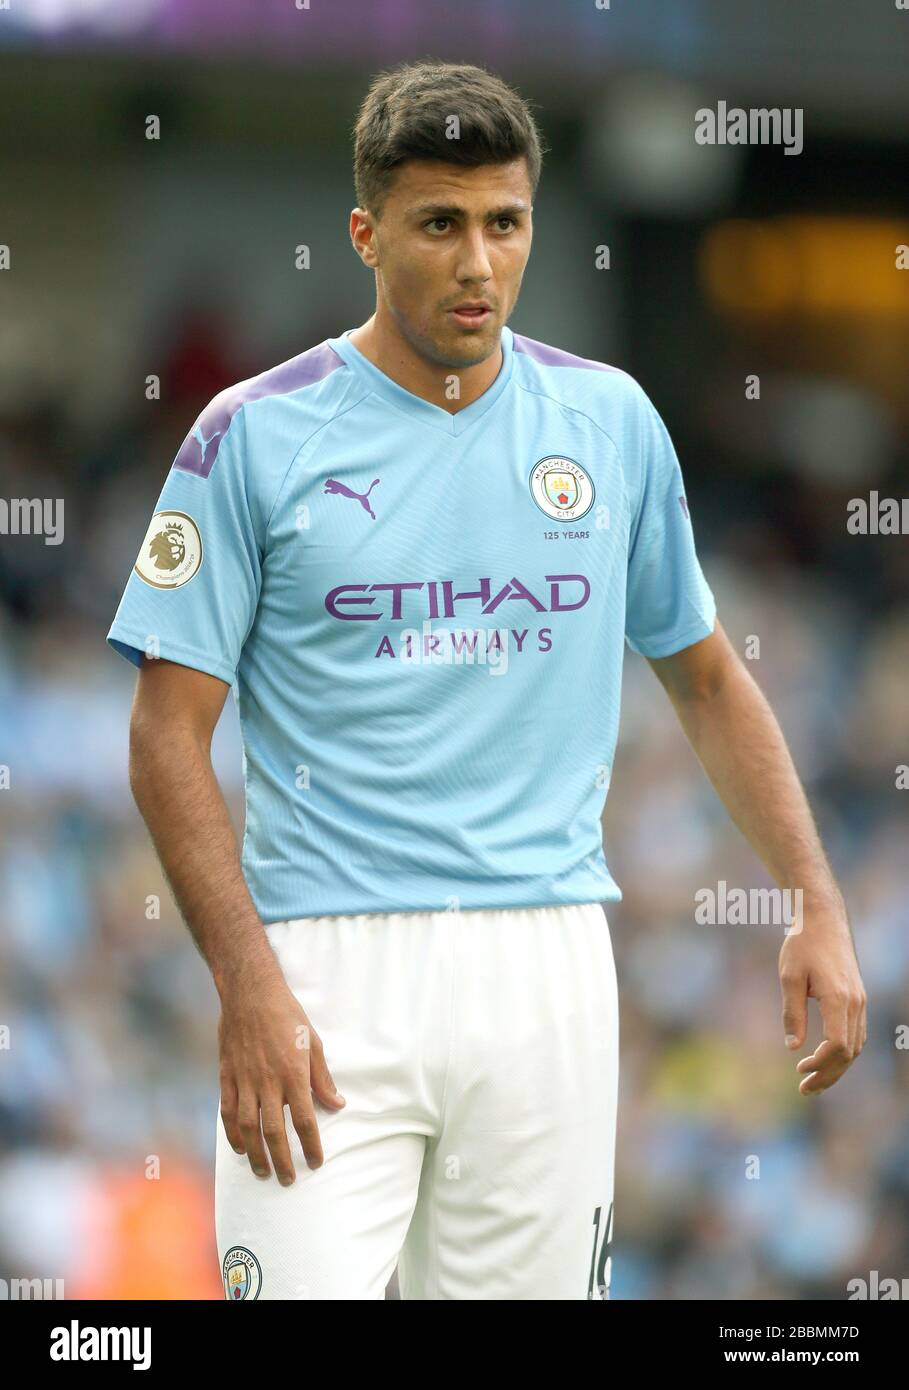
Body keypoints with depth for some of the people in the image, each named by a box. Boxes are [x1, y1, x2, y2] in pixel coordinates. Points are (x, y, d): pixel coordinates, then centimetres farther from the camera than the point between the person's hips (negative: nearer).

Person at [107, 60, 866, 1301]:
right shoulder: (254, 438, -2)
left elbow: (705, 674, 19)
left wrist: (818, 903, 9)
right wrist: (248, 984, -14)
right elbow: (170, 734, -3)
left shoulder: (611, 420, 9)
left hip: (547, 966, 3)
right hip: (329, 972, -3)